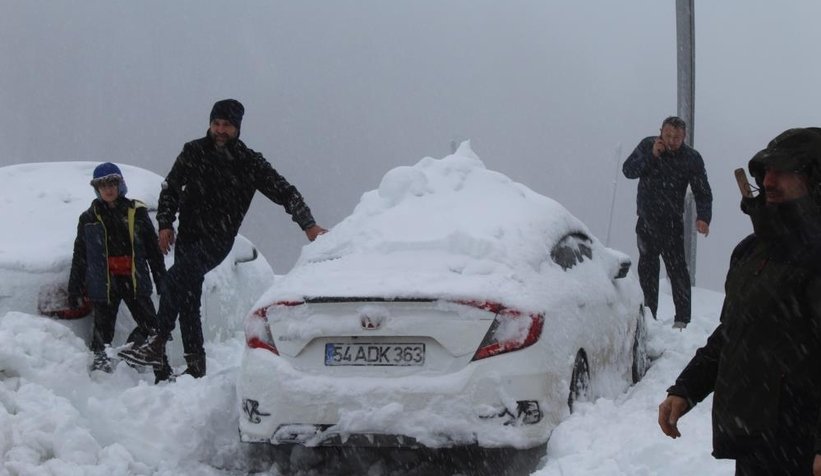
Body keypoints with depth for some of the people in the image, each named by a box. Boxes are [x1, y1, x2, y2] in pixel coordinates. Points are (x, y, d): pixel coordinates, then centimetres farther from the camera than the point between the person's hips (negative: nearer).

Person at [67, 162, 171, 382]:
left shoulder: (136, 212, 6)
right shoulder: (89, 218, 6)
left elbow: (153, 249, 10)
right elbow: (79, 256, 9)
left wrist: (161, 279, 7)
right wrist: (74, 289, 6)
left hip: (134, 279, 0)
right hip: (103, 282, 0)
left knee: (151, 326, -2)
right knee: (103, 330, 0)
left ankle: (164, 374, 4)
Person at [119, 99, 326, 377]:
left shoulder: (250, 163, 0)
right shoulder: (193, 152, 7)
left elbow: (284, 192, 3)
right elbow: (171, 188, 15)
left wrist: (309, 225, -5)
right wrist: (166, 223, 4)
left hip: (218, 240, -4)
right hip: (188, 236, 4)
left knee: (177, 278, -27)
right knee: (187, 298, 2)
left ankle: (158, 343, -28)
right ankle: (195, 363, 9)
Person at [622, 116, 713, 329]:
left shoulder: (691, 158, -9)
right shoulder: (647, 146, -2)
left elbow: (702, 193, -8)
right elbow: (628, 170, -9)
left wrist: (703, 218, -24)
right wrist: (651, 155, -21)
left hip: (672, 223, -4)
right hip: (646, 220, 4)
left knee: (677, 267, -13)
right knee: (647, 267, 13)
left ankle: (682, 318, -11)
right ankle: (648, 314, 24)